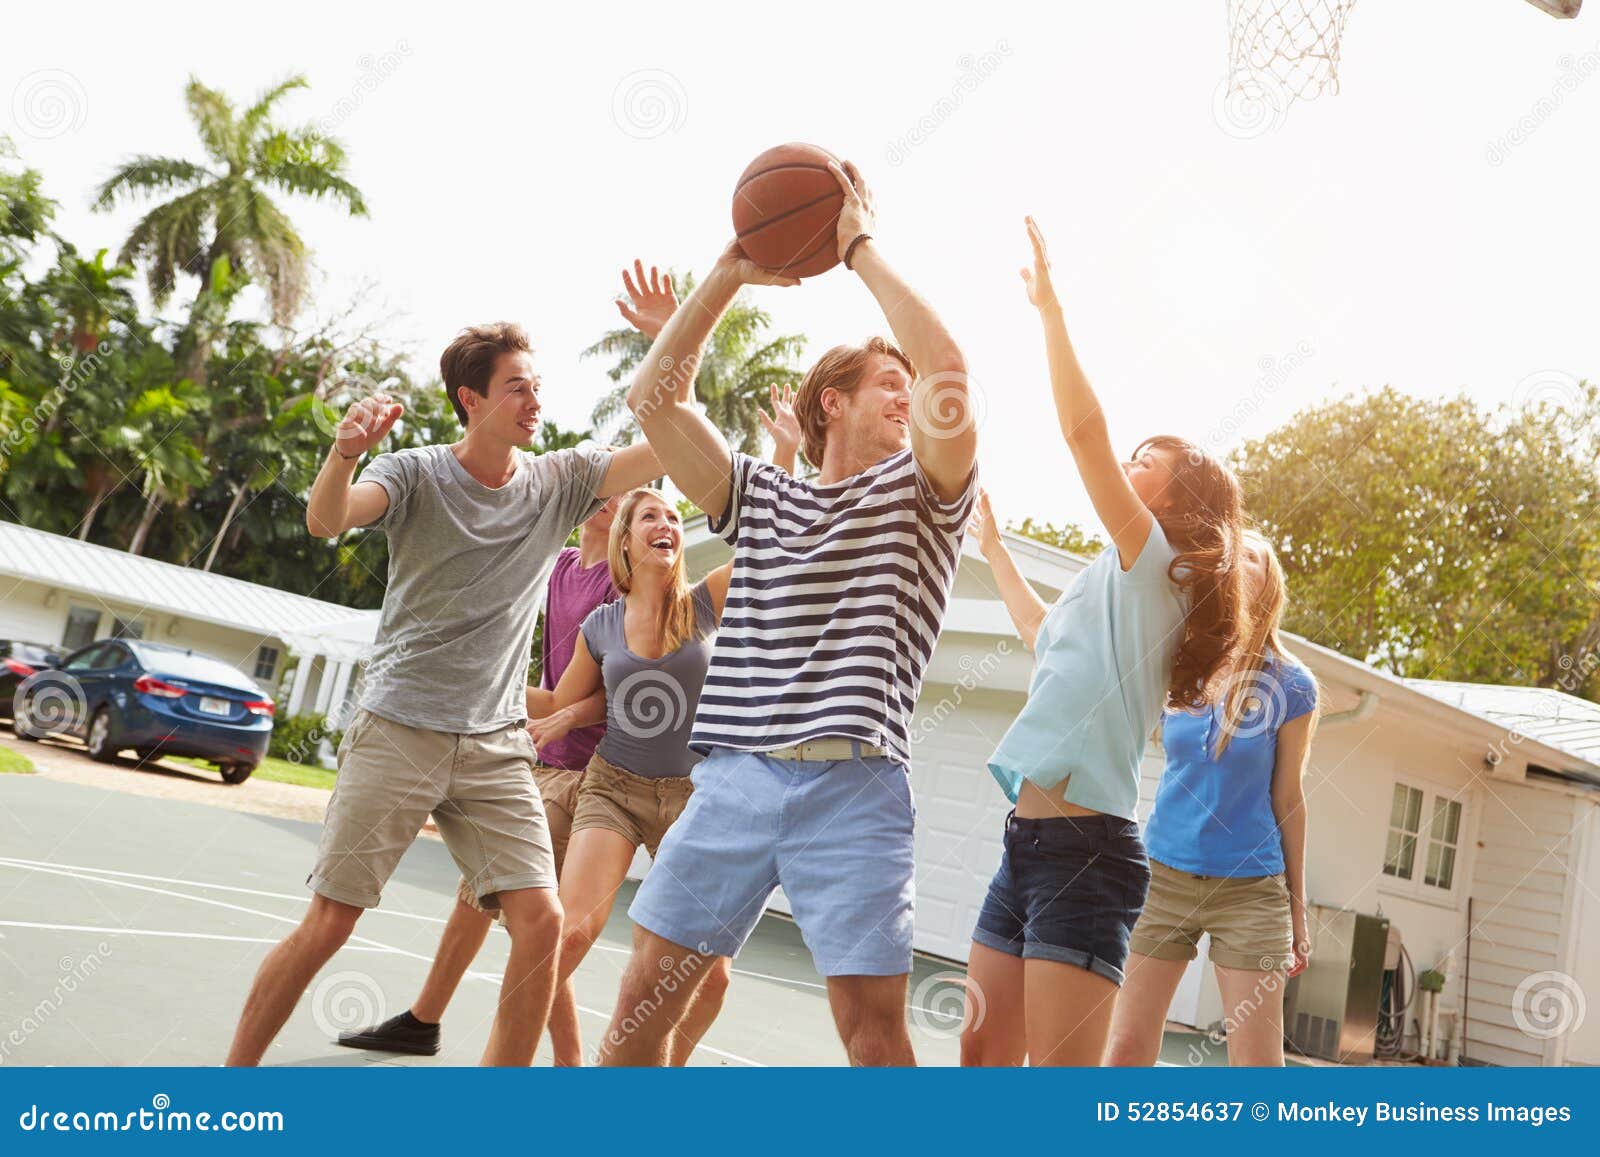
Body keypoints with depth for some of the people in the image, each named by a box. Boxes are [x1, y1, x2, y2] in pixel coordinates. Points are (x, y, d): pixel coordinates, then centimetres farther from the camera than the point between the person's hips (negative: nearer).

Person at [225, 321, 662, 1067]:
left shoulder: (559, 482, 6)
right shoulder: (415, 474, -3)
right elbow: (324, 521, -20)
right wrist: (345, 452, -41)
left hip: (497, 745, 3)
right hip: (397, 730, -3)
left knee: (541, 920, -8)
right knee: (328, 923, 0)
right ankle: (236, 1067, 21)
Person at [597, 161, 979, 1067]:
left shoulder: (921, 495, 9)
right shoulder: (759, 497, 18)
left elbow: (948, 368, -9)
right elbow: (655, 397, 10)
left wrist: (863, 247, -1)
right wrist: (728, 276, 7)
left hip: (852, 790, -3)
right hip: (732, 779, 3)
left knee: (873, 1024, -4)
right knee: (647, 993, 5)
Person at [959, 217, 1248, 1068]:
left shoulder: (1155, 567, -4)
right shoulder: (1107, 588, 20)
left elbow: (1084, 431, -15)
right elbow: (1042, 632, 44)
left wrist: (1049, 306, -9)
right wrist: (993, 548, 49)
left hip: (1084, 848, -9)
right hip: (1027, 840, 9)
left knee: (1058, 1071, -9)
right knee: (983, 1052, 12)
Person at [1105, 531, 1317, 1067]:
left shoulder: (1289, 684, -4)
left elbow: (1286, 799, 1)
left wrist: (1298, 907, 5)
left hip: (1250, 888, -2)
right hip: (1164, 876, 2)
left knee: (1257, 1060, 1)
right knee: (1127, 1046, 2)